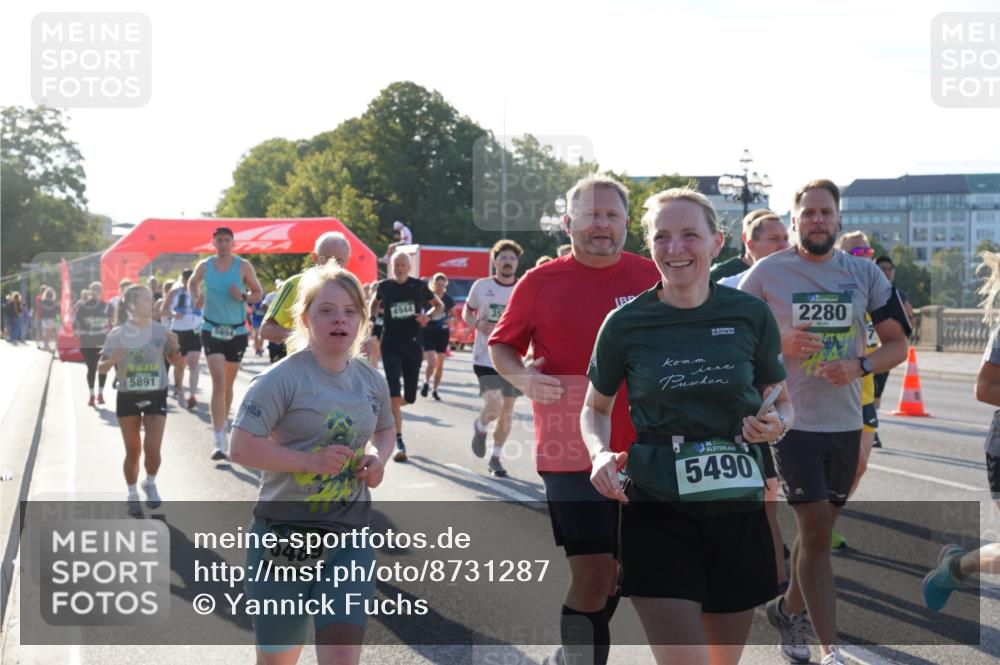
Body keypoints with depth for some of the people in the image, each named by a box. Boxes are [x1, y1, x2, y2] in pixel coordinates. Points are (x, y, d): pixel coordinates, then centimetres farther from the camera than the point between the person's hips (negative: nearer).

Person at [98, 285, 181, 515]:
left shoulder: (160, 330, -3)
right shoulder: (117, 334, -6)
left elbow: (173, 361, 7)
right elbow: (101, 367, 0)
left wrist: (175, 348, -14)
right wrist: (112, 361, -22)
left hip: (156, 396, 0)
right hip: (127, 397, 0)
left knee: (152, 448, -9)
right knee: (132, 451, 4)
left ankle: (150, 483, 21)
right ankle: (132, 494, 23)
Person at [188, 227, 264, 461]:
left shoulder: (243, 266, -4)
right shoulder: (204, 266, 0)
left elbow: (258, 293, 3)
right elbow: (192, 283, 21)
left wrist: (243, 297, -17)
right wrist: (196, 299, 1)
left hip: (237, 331, 1)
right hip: (212, 329, -1)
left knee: (228, 384, 15)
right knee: (218, 383, -14)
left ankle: (222, 425, 38)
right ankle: (219, 442, -19)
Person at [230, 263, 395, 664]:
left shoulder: (371, 381, 5)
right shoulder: (282, 379, -13)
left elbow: (385, 430, 24)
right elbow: (242, 448, -17)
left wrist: (378, 457, 1)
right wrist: (311, 460, -23)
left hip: (349, 539, 4)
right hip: (284, 535, -3)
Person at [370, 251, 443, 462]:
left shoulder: (419, 286, -1)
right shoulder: (384, 286, 1)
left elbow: (439, 305, 11)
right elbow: (375, 303, 23)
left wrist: (428, 316, -8)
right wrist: (373, 318, 5)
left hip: (413, 345, 2)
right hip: (391, 346, -2)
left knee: (409, 397, 8)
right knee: (394, 395, -14)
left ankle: (390, 407, 44)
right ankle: (399, 443, -9)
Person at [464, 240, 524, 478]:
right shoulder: (481, 286, -2)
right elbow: (467, 312, 12)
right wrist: (478, 325, -9)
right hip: (486, 357, -3)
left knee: (507, 412, 9)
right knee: (494, 406, -19)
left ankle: (495, 458, 27)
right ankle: (480, 427, 17)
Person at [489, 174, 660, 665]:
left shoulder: (651, 278, 3)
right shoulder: (541, 282, -3)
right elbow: (500, 345, 6)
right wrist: (522, 377, -14)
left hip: (641, 453, 4)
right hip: (572, 454, -4)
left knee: (616, 571, 17)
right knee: (592, 578, -8)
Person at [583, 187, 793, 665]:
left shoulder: (750, 315, -1)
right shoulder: (625, 324, -4)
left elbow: (781, 401, 13)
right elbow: (595, 408, 10)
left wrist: (776, 425, -10)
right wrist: (601, 453, -10)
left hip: (739, 508, 3)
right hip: (658, 512, -2)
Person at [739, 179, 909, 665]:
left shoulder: (864, 274, 5)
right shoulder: (766, 273, -3)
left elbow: (897, 344, 8)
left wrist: (860, 365, -13)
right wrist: (779, 342, -15)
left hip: (846, 423, 4)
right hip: (794, 422, -4)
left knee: (818, 529, 14)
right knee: (816, 533, -8)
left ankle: (789, 609, 38)